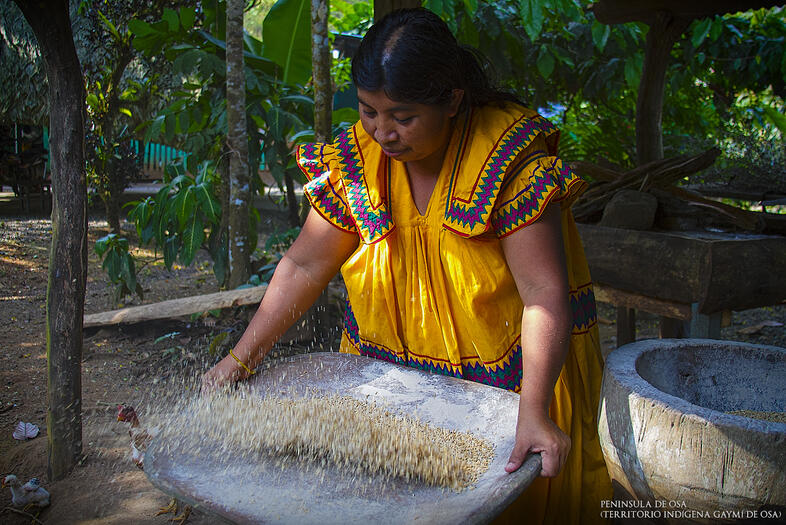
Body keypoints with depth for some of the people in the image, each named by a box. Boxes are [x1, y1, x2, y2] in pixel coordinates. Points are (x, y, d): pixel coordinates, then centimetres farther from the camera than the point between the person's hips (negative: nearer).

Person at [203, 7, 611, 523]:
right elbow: (305, 266, -5)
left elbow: (545, 294, -27)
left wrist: (533, 412, -37)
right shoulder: (356, 158, -11)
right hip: (390, 372, 4)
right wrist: (242, 358, -9)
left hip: (512, 375, -3)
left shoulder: (513, 160, -24)